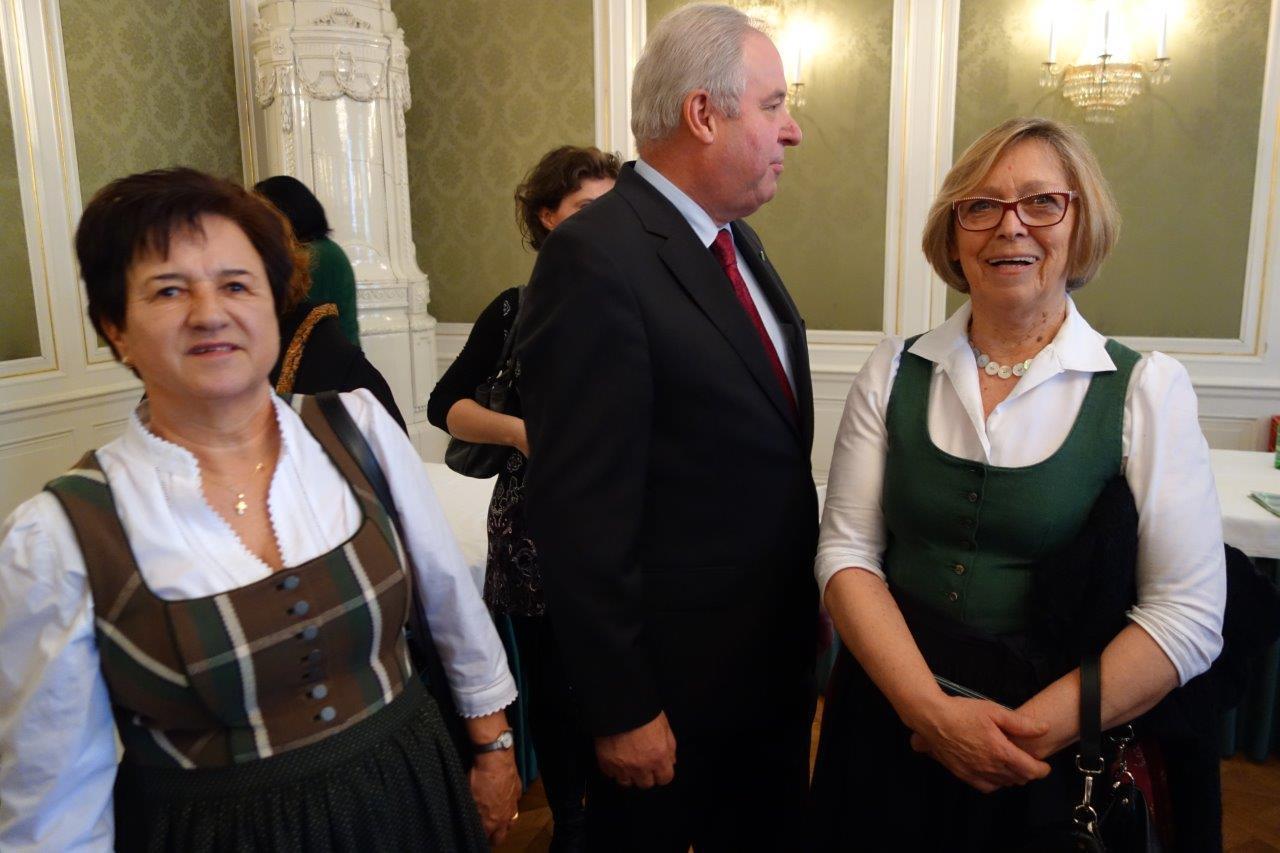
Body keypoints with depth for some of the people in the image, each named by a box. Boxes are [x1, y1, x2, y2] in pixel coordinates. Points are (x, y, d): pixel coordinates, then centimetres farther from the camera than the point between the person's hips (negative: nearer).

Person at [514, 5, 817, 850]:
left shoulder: (735, 240, 5)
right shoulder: (597, 258, -23)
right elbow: (582, 512, -24)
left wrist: (808, 590, 11)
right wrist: (622, 709, -18)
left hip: (776, 649, 8)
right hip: (675, 675, -8)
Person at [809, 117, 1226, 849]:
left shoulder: (1147, 391, -8)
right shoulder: (894, 373, -2)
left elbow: (1188, 615, -10)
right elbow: (846, 553, -6)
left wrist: (1029, 731, -16)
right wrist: (932, 709, -17)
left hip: (1053, 759, -1)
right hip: (887, 727, 2)